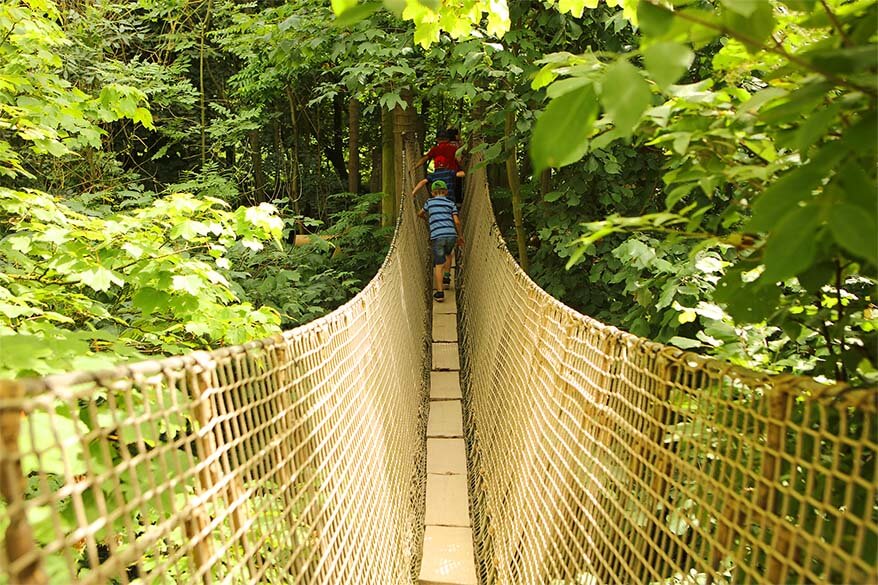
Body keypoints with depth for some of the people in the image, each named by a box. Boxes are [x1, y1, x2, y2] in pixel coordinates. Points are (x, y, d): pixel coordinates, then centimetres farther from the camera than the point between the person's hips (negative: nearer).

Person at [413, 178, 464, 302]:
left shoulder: (430, 202, 15)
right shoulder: (451, 203, 13)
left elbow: (420, 214, 31)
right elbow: (457, 222, 4)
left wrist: (427, 219, 52)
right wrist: (460, 236, 18)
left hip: (436, 236, -1)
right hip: (451, 235, 1)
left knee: (438, 264, 0)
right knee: (448, 254, 32)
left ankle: (440, 292, -6)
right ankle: (446, 276, 24)